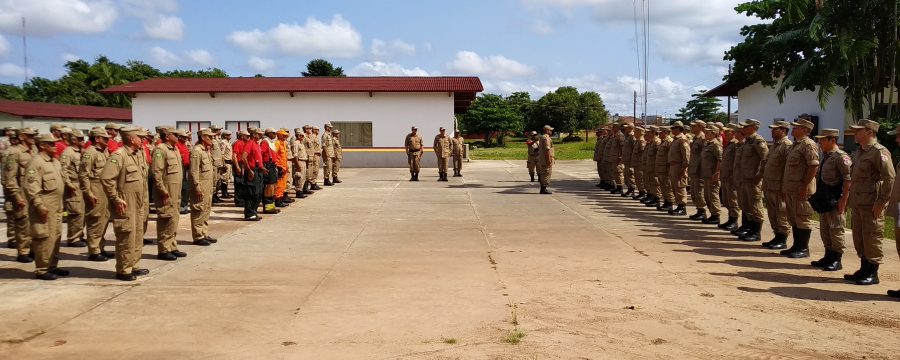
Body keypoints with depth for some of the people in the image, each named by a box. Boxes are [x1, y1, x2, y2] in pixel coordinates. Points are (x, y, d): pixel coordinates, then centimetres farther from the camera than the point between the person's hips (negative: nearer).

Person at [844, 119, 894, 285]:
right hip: (857, 204, 9)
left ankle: (873, 274, 5)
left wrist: (881, 202, -20)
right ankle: (864, 270, 25)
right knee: (859, 239, 14)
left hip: (871, 205, -9)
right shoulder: (859, 152, 16)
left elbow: (890, 178, -19)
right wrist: (851, 200, 18)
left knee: (872, 239, -2)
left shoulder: (879, 152, -13)